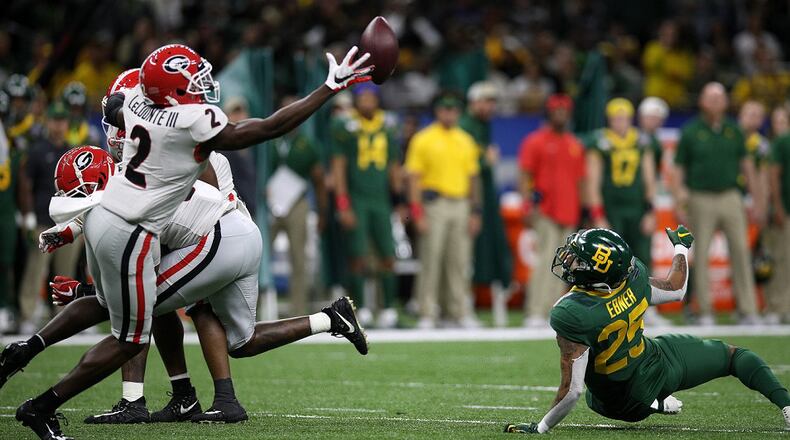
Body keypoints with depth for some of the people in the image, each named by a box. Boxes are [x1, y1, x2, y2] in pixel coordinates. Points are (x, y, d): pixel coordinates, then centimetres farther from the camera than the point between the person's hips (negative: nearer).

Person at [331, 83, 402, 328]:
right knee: (357, 257, -6)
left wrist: (399, 197, 12)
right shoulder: (345, 126, -1)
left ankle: (389, 309, 5)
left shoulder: (388, 125, 11)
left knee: (387, 257, -1)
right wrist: (342, 205, -8)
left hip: (381, 199, 3)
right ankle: (360, 309, 1)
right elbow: (338, 167, -2)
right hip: (356, 199, -3)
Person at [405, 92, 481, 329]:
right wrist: (418, 213, -12)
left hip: (461, 204, 4)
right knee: (430, 260, -5)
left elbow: (472, 178, 17)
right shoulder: (423, 139, 0)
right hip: (434, 204, -4)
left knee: (460, 262, 4)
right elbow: (413, 178, -4)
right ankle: (428, 314, -2)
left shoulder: (466, 141, 15)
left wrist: (475, 212, 10)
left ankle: (461, 312, 7)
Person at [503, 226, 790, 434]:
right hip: (659, 363, 2)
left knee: (592, 397, 37)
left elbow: (573, 389, -33)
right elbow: (676, 290, 2)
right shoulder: (634, 276, -22)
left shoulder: (570, 315, -36)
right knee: (734, 355, 21)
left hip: (625, 404, -2)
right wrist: (681, 246, 20)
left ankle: (656, 405, 19)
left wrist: (539, 428, -20)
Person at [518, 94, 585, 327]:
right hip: (545, 213, -6)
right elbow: (524, 177, -4)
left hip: (569, 214, 6)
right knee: (546, 260, -14)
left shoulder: (575, 145, 16)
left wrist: (585, 212, 15)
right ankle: (535, 314, -15)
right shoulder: (535, 141, 0)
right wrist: (528, 207, -15)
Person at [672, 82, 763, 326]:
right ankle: (705, 312, 8)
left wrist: (757, 201, 9)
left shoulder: (734, 130, 10)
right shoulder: (690, 132, 1)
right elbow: (679, 170, 2)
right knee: (701, 256, 0)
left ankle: (748, 311, -3)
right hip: (701, 199, -2)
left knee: (741, 251, -4)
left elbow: (747, 166, 14)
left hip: (730, 197, 2)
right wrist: (679, 205, -6)